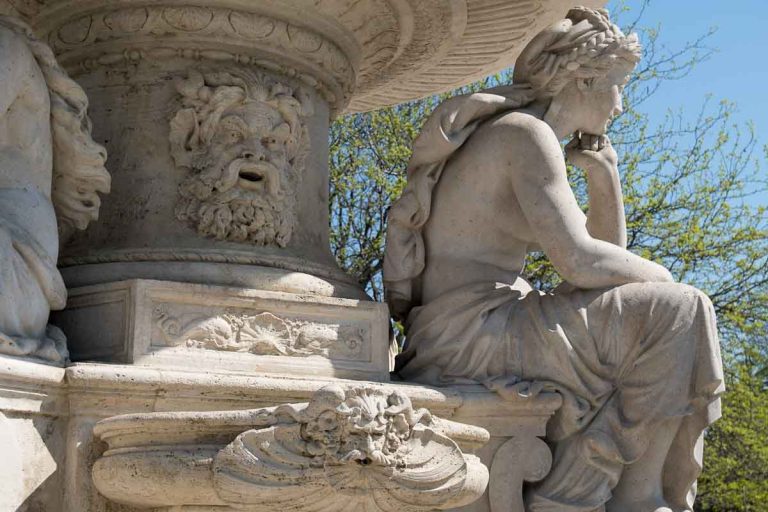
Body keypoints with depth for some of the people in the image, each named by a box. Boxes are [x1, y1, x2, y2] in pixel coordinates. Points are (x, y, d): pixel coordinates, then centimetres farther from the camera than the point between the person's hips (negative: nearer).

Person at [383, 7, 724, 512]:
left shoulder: (548, 149, 22)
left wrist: (605, 176, 9)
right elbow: (579, 263, -17)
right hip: (469, 333, -10)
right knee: (677, 314, -12)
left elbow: (609, 254, 23)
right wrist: (660, 278, 0)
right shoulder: (526, 132, -8)